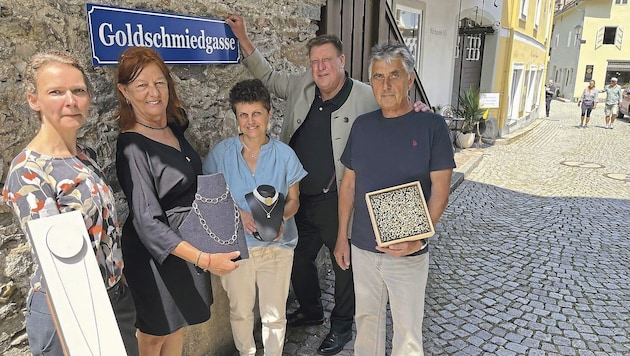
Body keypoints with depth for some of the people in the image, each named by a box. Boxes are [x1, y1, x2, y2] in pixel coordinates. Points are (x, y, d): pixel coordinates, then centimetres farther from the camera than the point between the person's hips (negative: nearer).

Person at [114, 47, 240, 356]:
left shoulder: (175, 127, 0)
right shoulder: (132, 146, -22)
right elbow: (148, 222, -26)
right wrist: (204, 259, -30)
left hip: (189, 243, 7)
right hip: (157, 252, -7)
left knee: (178, 325, 22)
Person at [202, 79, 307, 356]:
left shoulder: (284, 154, -6)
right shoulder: (221, 153, -7)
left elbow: (293, 199, 2)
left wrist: (281, 219, -19)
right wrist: (238, 213, -18)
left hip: (277, 245, 0)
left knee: (274, 314, 10)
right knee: (240, 310, 18)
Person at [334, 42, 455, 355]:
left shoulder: (431, 125, -9)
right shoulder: (362, 125, 2)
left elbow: (440, 189, -10)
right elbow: (349, 184, 7)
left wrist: (418, 237, -22)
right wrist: (342, 236, 7)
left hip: (408, 252, -3)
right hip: (362, 247, 4)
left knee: (407, 329, 10)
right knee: (366, 318, 19)